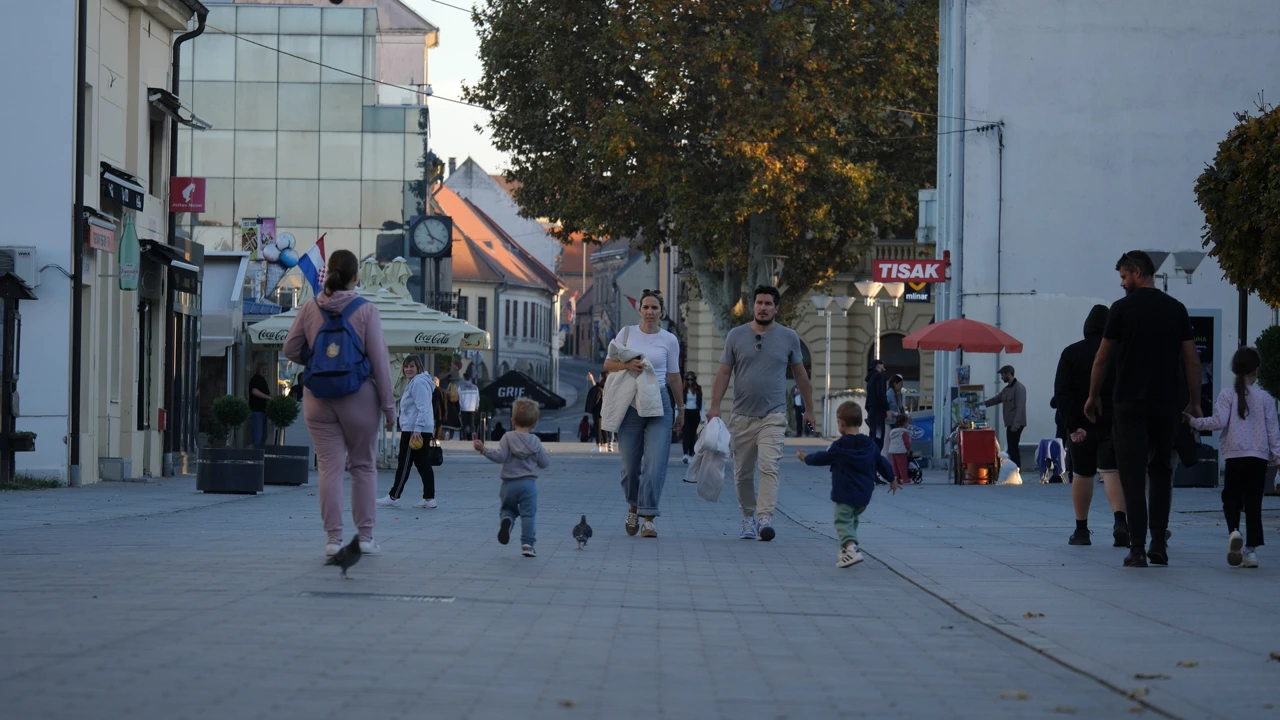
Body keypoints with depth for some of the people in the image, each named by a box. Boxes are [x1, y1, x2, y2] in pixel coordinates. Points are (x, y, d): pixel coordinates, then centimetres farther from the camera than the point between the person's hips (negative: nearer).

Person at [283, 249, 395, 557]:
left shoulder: (310, 308, -1)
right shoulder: (366, 310, -7)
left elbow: (290, 350, 4)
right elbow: (379, 359, -7)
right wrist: (388, 404, -1)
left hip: (319, 400, 2)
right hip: (359, 396, -2)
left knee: (329, 467, 4)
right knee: (363, 466, 9)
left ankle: (334, 538, 4)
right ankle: (365, 537, 9)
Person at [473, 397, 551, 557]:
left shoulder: (508, 438, -4)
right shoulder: (535, 442, 2)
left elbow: (499, 456, -15)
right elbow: (544, 463, 5)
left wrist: (483, 449, -14)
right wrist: (546, 454, 26)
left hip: (509, 484, 0)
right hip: (528, 484, 0)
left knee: (507, 508, 20)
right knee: (528, 514, 3)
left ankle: (506, 520, -14)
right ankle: (527, 543, -4)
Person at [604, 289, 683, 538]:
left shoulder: (669, 340, 6)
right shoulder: (627, 333, 6)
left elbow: (674, 377, 13)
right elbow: (608, 364, 6)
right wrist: (627, 365, -15)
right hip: (630, 403, 1)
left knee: (655, 463, -11)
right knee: (630, 465, 5)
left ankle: (647, 518, -9)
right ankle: (633, 506, 31)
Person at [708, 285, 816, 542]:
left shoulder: (789, 337, 4)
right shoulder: (736, 336, 4)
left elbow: (800, 374, 14)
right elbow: (724, 373, 2)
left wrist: (809, 409, 16)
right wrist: (715, 406, -9)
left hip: (773, 416, -2)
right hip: (742, 416, 2)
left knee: (769, 467, -17)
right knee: (743, 473, 7)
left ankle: (765, 518, -24)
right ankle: (748, 518, 21)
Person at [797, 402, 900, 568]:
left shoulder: (839, 446, -9)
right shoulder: (870, 445, 7)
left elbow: (823, 458, 4)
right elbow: (882, 463, 15)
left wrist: (805, 458, 23)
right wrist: (892, 480, 31)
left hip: (845, 493, -6)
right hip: (864, 494, 6)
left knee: (843, 521, -9)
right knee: (852, 519, 24)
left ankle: (851, 549, -30)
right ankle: (848, 547, 29)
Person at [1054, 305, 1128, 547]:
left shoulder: (1071, 353, 0)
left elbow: (1061, 393, -8)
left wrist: (1071, 426, -11)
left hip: (1080, 426, 0)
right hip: (1114, 424, 0)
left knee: (1081, 475, 12)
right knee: (1112, 472, -6)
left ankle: (1081, 531, 17)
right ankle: (1120, 520, -29)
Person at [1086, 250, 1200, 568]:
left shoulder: (1123, 308, -4)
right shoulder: (1176, 309, 7)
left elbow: (1102, 359, 2)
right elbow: (1191, 359, 5)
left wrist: (1094, 396, 14)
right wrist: (1194, 401, 12)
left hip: (1131, 403, -4)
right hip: (1166, 404, 4)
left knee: (1133, 474, -3)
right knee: (1161, 472, 14)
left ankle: (1138, 549, -9)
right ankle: (1159, 546, 11)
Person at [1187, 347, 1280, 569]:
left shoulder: (1227, 395, -3)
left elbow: (1219, 422, -14)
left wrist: (1193, 421, -5)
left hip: (1235, 456, -1)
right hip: (1260, 457, 1)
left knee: (1231, 499, 10)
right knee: (1253, 503, 5)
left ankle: (1233, 531, -19)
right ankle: (1251, 549, 1)